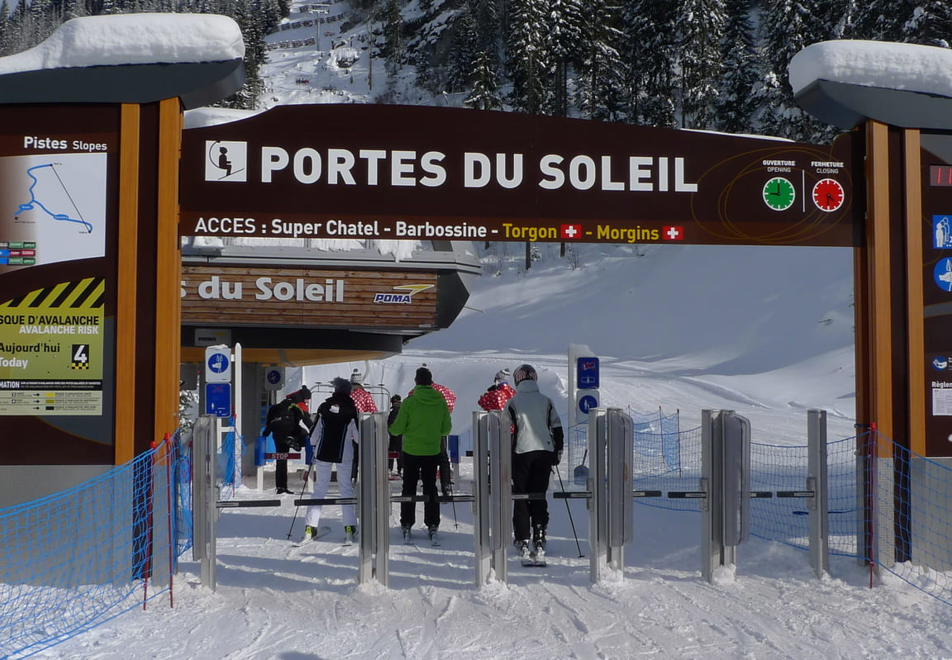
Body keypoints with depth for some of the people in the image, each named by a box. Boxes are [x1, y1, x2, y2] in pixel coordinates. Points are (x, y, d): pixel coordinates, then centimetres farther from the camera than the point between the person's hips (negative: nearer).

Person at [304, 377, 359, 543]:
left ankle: (310, 527, 2)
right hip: (344, 454, -2)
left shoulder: (324, 407, 0)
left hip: (323, 453, 2)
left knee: (319, 489, 7)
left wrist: (313, 448, 19)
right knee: (346, 489, 6)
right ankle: (349, 527, 2)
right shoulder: (351, 409, -6)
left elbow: (315, 432, 3)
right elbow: (358, 436, -4)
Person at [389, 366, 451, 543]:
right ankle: (432, 526, 11)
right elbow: (446, 429, 2)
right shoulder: (441, 401, -5)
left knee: (409, 487, 9)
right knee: (430, 488, 12)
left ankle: (406, 526, 10)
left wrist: (390, 428, 12)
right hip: (433, 451, 2)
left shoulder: (409, 402, -14)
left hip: (411, 451, -2)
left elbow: (397, 429, -10)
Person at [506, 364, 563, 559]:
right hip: (544, 453, 2)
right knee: (539, 496, 9)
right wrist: (557, 453, 16)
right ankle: (539, 540, 3)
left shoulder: (513, 403, -2)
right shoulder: (546, 401, 6)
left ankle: (522, 541, 3)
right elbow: (557, 428, 7)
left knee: (521, 497, 7)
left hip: (521, 454, -2)